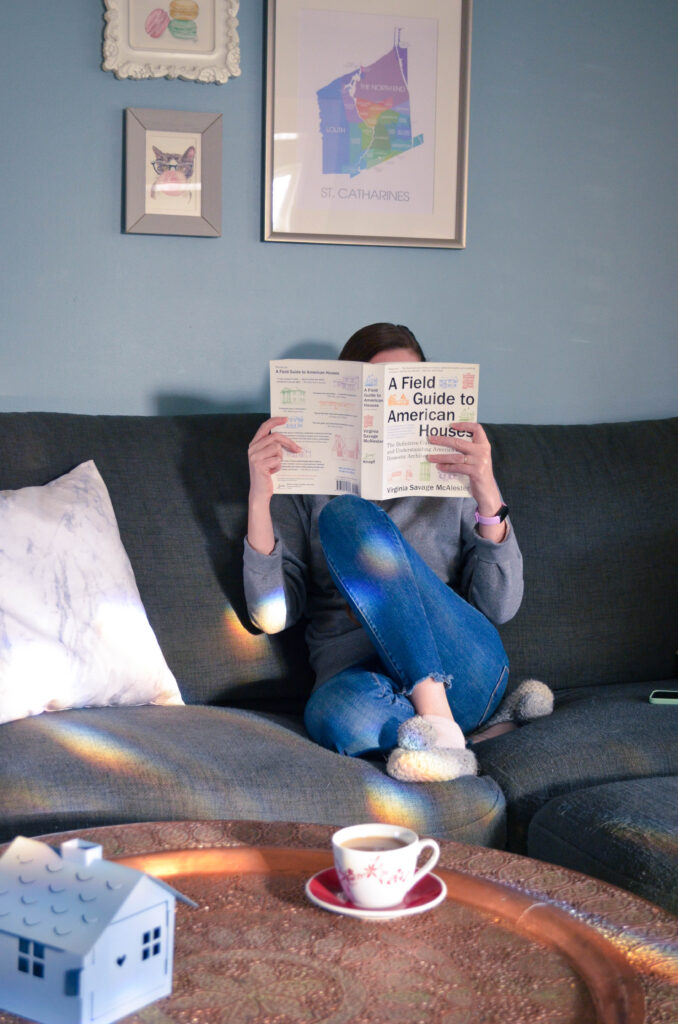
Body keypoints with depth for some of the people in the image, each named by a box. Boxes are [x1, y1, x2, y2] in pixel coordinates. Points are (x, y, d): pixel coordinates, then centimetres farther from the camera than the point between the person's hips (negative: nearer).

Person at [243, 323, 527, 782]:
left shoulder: (453, 477, 18)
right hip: (358, 671, 0)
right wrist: (259, 499, -10)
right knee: (342, 716, -40)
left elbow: (500, 606, 4)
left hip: (460, 671, 1)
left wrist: (489, 499, -10)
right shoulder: (305, 485, 17)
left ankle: (437, 718, -27)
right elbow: (272, 615, 2)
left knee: (348, 515, -22)